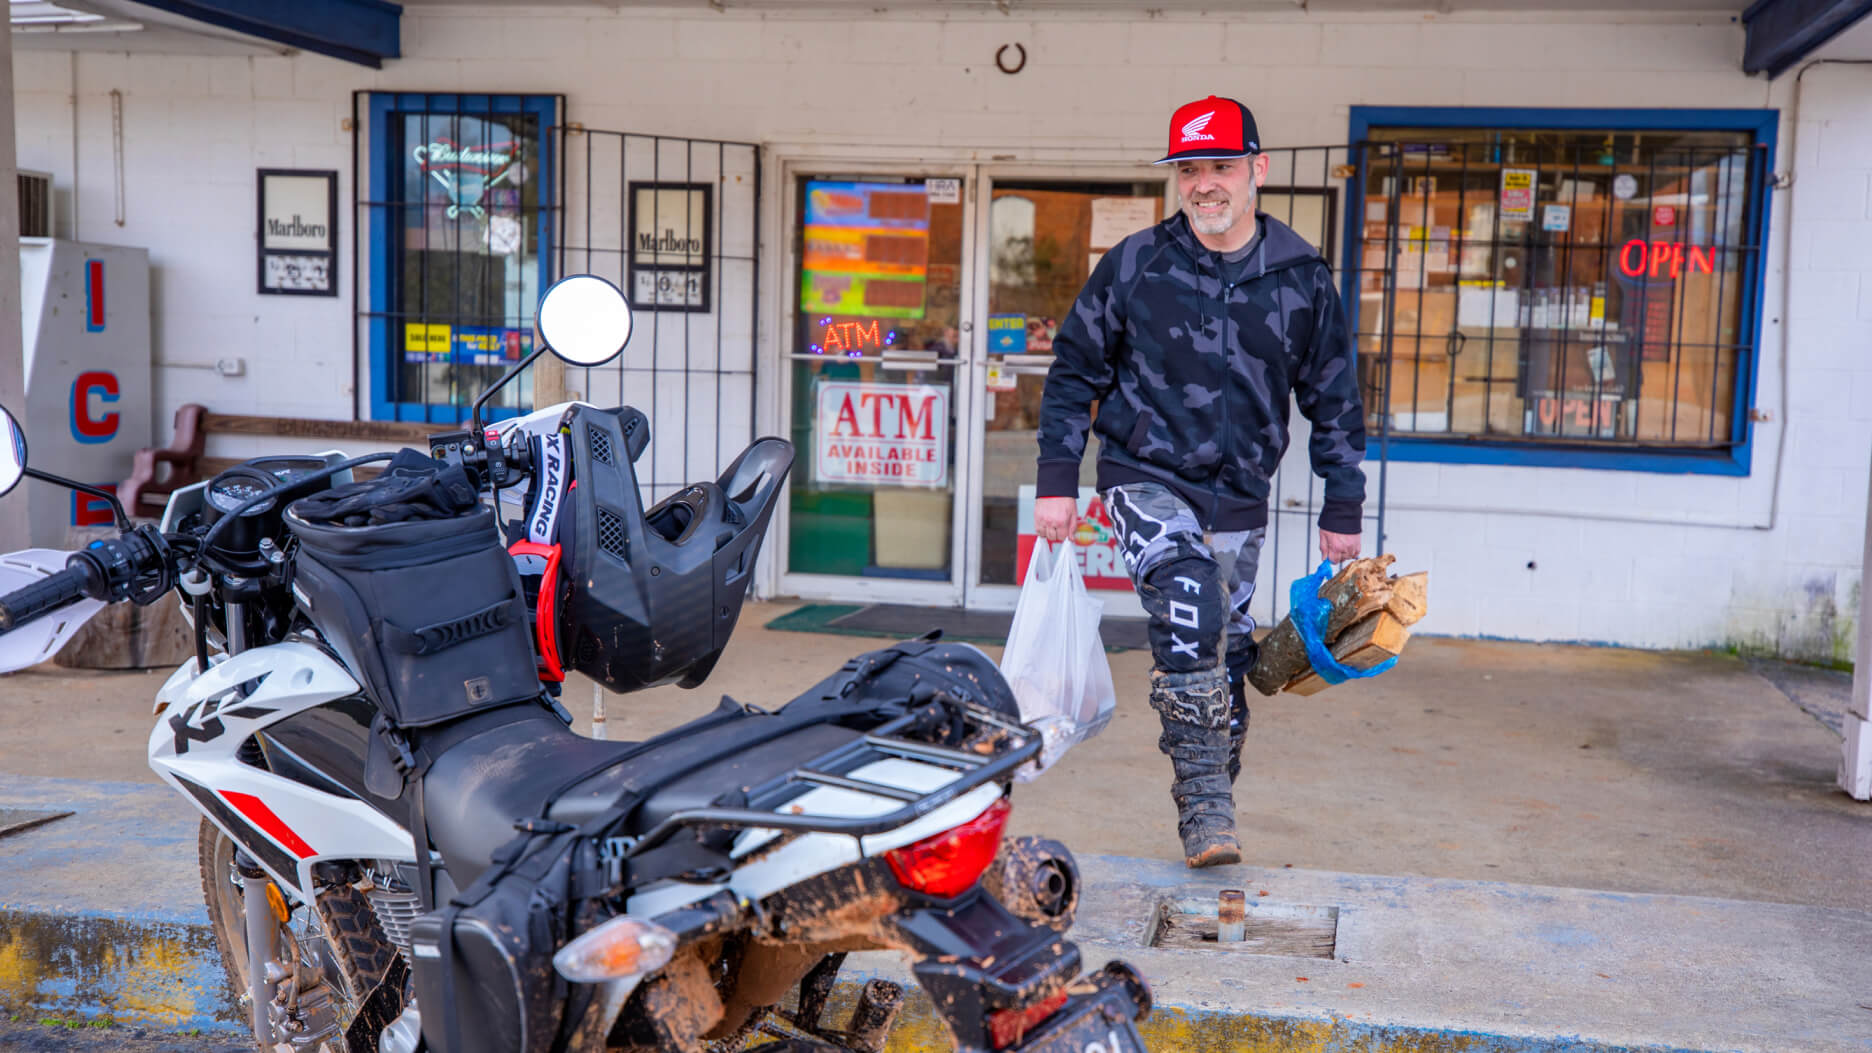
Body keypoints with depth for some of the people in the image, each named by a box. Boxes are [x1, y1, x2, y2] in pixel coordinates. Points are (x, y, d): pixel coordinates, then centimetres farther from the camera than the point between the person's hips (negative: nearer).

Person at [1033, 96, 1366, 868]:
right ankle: (1206, 798, -20)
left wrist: (1343, 511, 10)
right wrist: (1057, 482, 0)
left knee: (1228, 659, 8)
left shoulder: (1303, 278, 2)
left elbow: (1334, 400, 11)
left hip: (1238, 499, 3)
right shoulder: (1134, 266, -4)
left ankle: (1207, 815, 25)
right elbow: (1074, 371, 5)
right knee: (1189, 602, -28)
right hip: (1146, 480, -3)